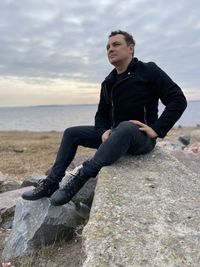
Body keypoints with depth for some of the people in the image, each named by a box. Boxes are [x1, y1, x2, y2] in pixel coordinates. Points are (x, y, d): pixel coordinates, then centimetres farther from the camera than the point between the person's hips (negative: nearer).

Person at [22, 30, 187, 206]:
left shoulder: (149, 71, -6)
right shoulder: (108, 83, 12)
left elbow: (178, 100, -13)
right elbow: (101, 114, 15)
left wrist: (157, 130, -21)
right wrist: (104, 131, -7)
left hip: (142, 137, -6)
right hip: (115, 134, 7)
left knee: (125, 128, -41)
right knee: (71, 133, 2)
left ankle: (80, 179, -37)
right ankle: (52, 183, -4)